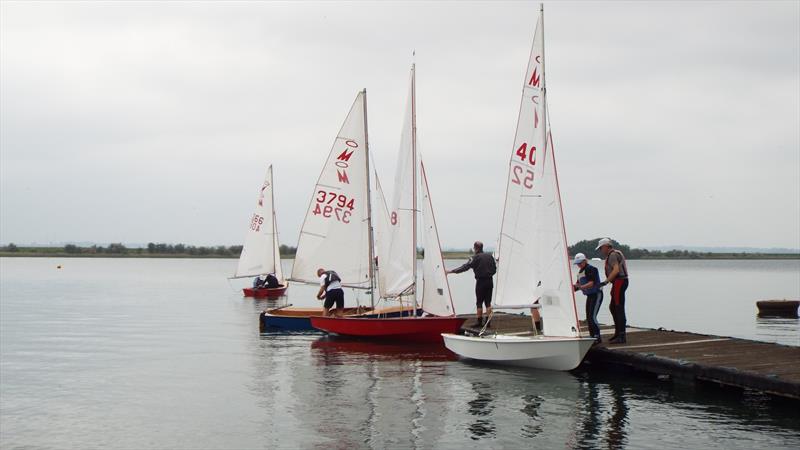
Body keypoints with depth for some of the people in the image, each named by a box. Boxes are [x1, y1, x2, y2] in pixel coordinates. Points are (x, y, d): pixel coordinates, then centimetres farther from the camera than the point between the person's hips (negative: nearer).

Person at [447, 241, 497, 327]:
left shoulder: (475, 258, -9)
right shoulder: (490, 256, 8)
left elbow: (465, 267, -14)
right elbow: (494, 269, 11)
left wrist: (451, 271, -12)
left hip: (480, 282, -5)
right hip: (489, 281, 5)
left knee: (479, 302, 3)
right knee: (488, 302, 9)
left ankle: (479, 321, 4)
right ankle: (487, 322, 8)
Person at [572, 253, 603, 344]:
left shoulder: (591, 269, -15)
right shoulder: (580, 272, 14)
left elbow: (591, 283, -24)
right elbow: (578, 284, 16)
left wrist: (581, 287, -36)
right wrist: (575, 287, -4)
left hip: (597, 294, -10)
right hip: (589, 295, 10)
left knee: (592, 316, -16)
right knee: (588, 317, 8)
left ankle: (597, 337, -14)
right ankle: (592, 337, 15)